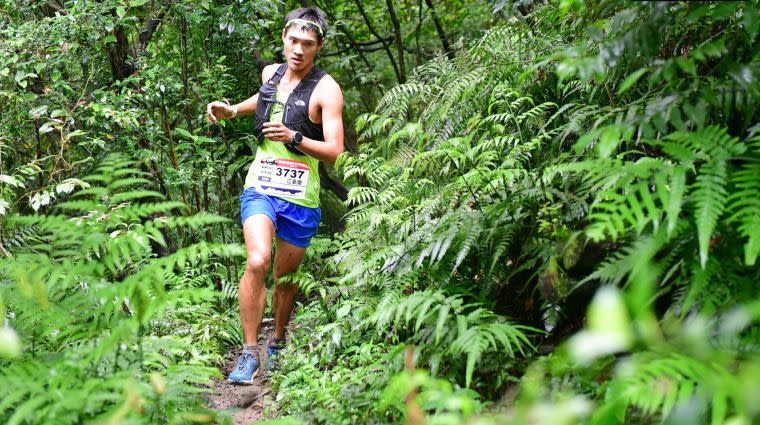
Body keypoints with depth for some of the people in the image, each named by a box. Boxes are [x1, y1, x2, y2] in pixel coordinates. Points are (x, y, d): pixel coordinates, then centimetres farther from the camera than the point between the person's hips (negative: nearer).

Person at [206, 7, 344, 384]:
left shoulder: (325, 89, -8)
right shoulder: (270, 73, 7)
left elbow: (334, 151, -15)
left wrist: (294, 138, -29)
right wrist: (232, 110, 20)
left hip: (300, 197, -2)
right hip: (260, 187, 2)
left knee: (286, 275, 12)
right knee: (257, 262, -21)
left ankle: (277, 344, 36)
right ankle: (249, 353, -15)